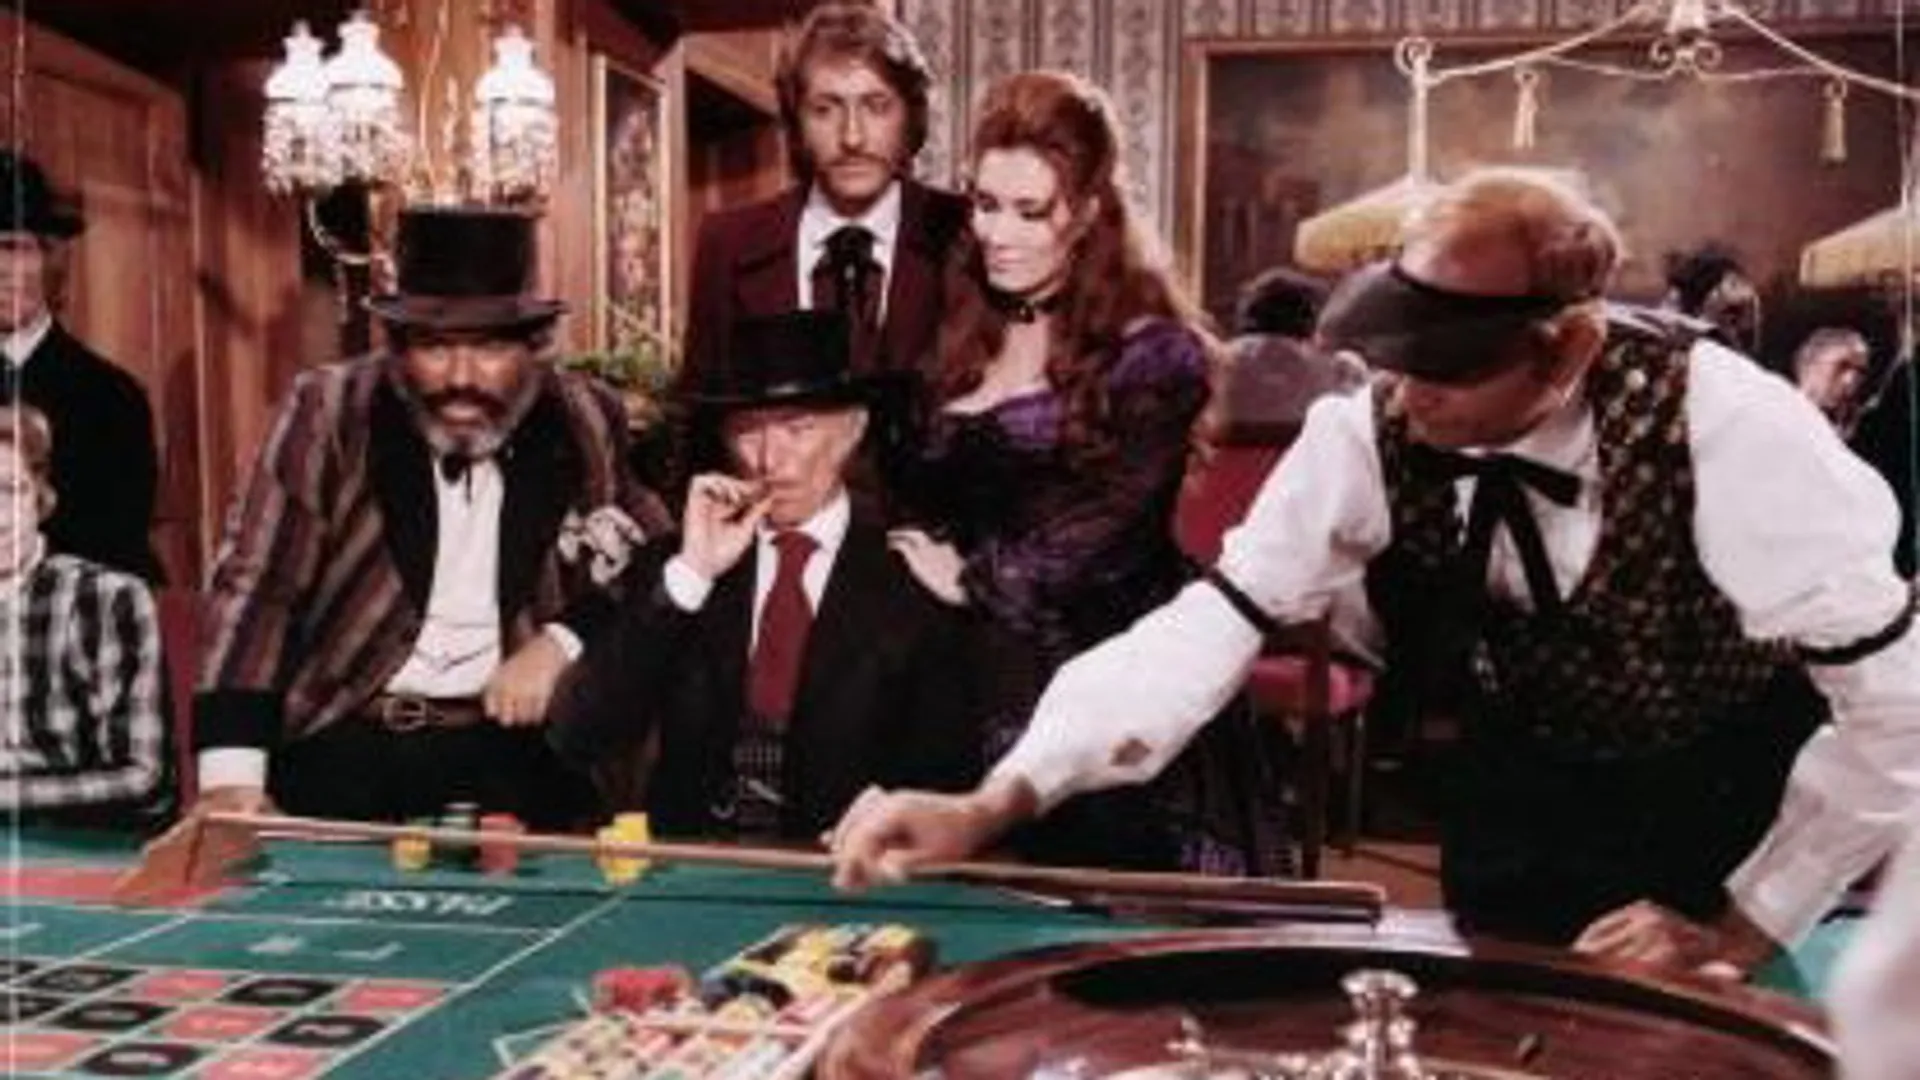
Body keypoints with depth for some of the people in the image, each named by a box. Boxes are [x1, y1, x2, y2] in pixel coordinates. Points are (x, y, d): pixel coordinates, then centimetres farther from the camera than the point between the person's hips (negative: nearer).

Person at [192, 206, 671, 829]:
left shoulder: (586, 425, -1)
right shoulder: (327, 412, -5)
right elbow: (255, 586, -7)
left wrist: (565, 641, -10)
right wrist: (232, 775, -16)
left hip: (510, 742, 1)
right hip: (338, 738, -1)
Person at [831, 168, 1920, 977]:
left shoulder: (1726, 429, -33)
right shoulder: (1374, 429, -22)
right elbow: (1219, 618, -23)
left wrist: (1745, 924, -22)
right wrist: (992, 804, -33)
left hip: (1732, 813, -3)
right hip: (1524, 801, 3)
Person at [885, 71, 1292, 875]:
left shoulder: (1152, 352, -6)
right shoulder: (966, 335, 13)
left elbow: (1112, 521, -13)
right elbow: (930, 506, 17)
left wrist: (973, 578, -4)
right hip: (989, 691, 5)